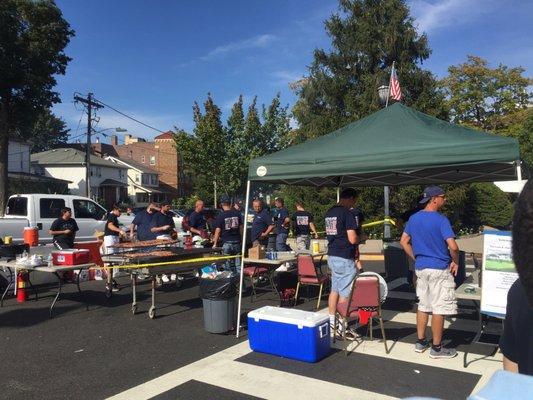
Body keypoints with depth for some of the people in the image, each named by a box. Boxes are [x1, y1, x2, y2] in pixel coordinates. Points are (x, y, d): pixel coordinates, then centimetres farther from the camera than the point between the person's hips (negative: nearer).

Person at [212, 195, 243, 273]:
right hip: (237, 241, 3)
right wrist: (241, 238, 19)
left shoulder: (221, 215, -7)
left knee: (228, 264, 4)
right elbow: (241, 227, 9)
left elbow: (218, 231, -7)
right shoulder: (237, 213, 4)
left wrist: (215, 243, 0)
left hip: (226, 242, -3)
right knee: (237, 263, 7)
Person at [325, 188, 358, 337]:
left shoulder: (329, 212, 10)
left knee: (334, 289, 17)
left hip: (332, 255, 8)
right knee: (345, 293, 0)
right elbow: (352, 239, -19)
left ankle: (331, 321, 26)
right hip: (344, 258, -8)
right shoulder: (347, 213, -16)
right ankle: (342, 327, 5)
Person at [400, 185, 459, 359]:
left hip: (420, 268, 7)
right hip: (440, 269, -7)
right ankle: (436, 348, 11)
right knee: (439, 308, 2)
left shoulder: (414, 218, 6)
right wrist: (455, 262, -4)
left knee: (423, 305, 16)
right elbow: (453, 246, -22)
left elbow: (403, 241, 12)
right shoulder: (441, 220, -15)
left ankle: (420, 342, 24)